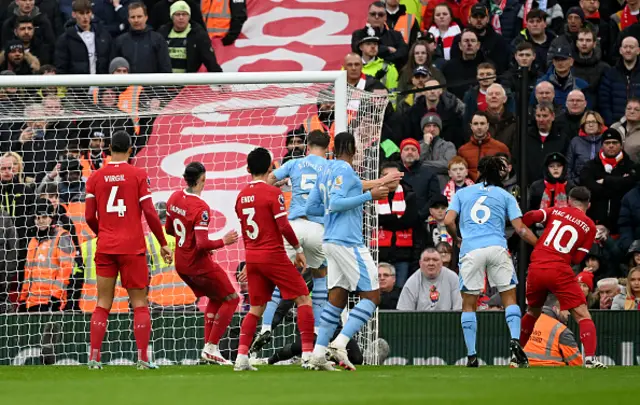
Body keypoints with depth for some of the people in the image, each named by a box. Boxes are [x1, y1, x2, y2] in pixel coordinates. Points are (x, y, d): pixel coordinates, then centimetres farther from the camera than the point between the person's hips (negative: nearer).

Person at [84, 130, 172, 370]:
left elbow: (89, 216, 3)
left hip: (105, 247, 2)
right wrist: (163, 243, 2)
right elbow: (150, 213, -7)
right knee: (140, 304, 4)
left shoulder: (96, 177, 3)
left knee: (102, 304, 8)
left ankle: (94, 357, 1)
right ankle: (143, 358, -3)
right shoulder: (138, 175, -4)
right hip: (132, 247, -2)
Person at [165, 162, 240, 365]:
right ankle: (211, 348, 1)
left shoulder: (175, 197, -1)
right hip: (199, 265, -8)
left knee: (215, 299, 24)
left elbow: (169, 229, 13)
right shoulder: (201, 208, -25)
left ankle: (209, 347, 18)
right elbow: (202, 244, -28)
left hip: (181, 264, 8)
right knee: (231, 299, 7)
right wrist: (223, 241, -13)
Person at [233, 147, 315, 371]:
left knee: (256, 308, 14)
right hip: (274, 255, -6)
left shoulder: (242, 196, 8)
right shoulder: (273, 193, -11)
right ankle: (307, 354, -6)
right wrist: (298, 249, -3)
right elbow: (283, 226, -15)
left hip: (252, 256, 6)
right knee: (303, 298, 3)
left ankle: (241, 357, 2)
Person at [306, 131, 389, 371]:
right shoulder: (344, 170, -9)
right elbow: (335, 203, -19)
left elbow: (311, 207, 20)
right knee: (372, 296, -7)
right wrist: (369, 196, -18)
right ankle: (340, 343, -17)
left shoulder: (325, 173, 17)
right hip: (348, 241, -9)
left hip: (331, 241, 9)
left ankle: (318, 353, 1)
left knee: (337, 297, 8)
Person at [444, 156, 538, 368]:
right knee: (509, 297, 6)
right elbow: (520, 229, 6)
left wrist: (457, 239, 24)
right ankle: (515, 343, -16)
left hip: (470, 251, 0)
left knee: (469, 304, 7)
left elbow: (448, 221, 6)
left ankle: (472, 356, 2)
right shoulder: (505, 196, 14)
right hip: (497, 248, 0)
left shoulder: (462, 193, 17)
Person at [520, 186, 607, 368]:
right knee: (582, 315, -2)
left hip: (536, 268, 3)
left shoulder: (556, 211, 10)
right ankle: (590, 358, -22)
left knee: (533, 312, 26)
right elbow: (577, 258, 3)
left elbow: (531, 216, -6)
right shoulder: (589, 226, 7)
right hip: (560, 271, -3)